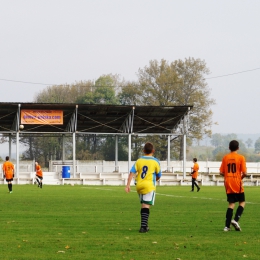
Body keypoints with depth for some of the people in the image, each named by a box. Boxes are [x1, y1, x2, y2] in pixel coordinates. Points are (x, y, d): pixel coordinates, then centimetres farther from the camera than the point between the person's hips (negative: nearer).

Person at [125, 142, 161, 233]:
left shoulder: (139, 161, 7)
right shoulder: (155, 161, 0)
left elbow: (132, 173, -2)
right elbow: (158, 176, 8)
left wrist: (128, 185, -5)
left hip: (139, 186, 4)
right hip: (149, 186, -4)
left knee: (143, 206, 17)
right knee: (146, 206, -9)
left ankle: (144, 225, 23)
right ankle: (143, 227, -19)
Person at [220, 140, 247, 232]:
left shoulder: (225, 158, 3)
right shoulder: (241, 157, -7)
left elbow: (221, 172, 1)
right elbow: (244, 173, -11)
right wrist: (241, 177, 9)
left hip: (228, 184, 4)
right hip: (237, 184, -4)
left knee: (231, 204, 7)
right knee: (242, 202, 11)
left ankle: (227, 226, 0)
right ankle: (235, 220, -8)